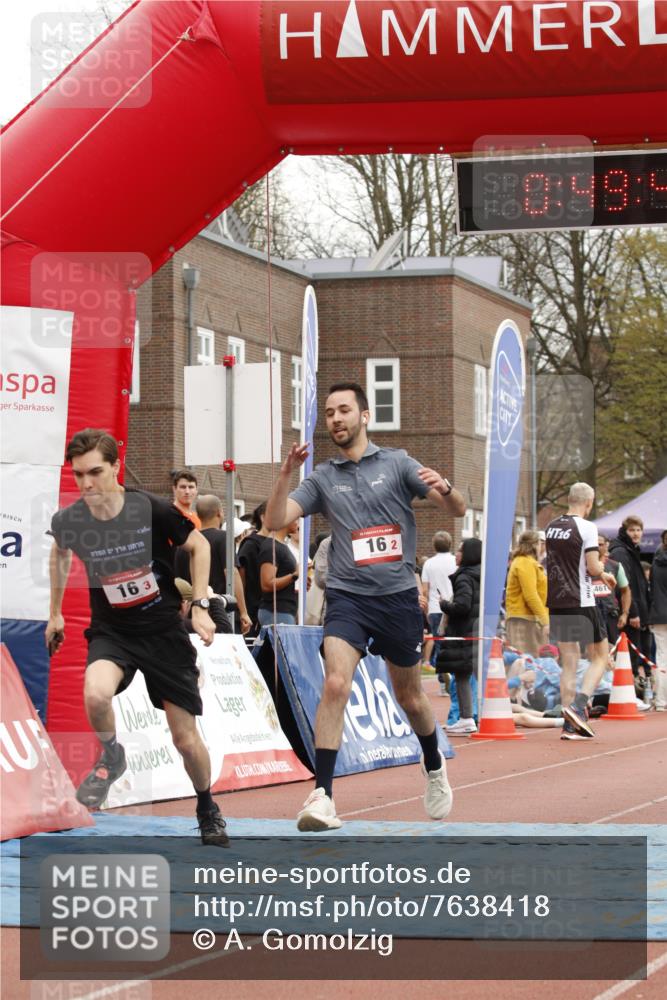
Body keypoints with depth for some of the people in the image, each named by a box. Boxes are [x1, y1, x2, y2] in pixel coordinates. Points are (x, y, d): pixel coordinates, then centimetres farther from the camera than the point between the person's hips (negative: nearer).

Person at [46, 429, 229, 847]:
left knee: (186, 739, 3)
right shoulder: (67, 521, -12)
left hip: (164, 629, -1)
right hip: (111, 630, 1)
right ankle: (111, 757, -1)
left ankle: (208, 809, 32)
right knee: (96, 694, -33)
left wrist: (200, 606, -8)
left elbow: (199, 545, -1)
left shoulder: (153, 510, -20)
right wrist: (55, 612, 22)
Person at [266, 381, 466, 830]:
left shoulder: (397, 463, 3)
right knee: (335, 683, -21)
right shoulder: (322, 478, 7)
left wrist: (444, 488, -24)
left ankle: (434, 764, 42)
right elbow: (276, 520, -2)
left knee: (410, 697, 13)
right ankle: (322, 795, -22)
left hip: (398, 595, 0)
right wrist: (286, 473, -17)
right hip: (347, 596, 0)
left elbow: (459, 510, -1)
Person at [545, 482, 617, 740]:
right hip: (581, 602, -6)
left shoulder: (551, 527, 11)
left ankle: (570, 725, 5)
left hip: (556, 602, 6)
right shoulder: (586, 527, -11)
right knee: (600, 656, 6)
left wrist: (599, 575, 25)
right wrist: (604, 572, 8)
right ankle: (578, 706, -13)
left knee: (568, 663, 8)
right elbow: (593, 568, -16)